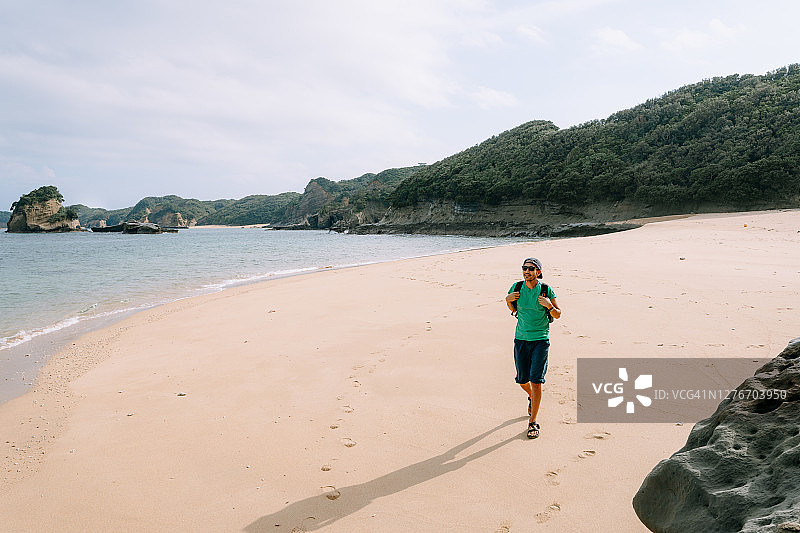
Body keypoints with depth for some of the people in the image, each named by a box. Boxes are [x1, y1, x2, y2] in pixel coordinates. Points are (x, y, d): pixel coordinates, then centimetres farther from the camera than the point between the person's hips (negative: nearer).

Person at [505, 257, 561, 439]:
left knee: (536, 381, -8)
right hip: (521, 339, 3)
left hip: (541, 340, -3)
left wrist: (549, 305, -20)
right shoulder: (516, 288, -2)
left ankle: (533, 422, 3)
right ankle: (532, 398, 47)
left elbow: (558, 315, 0)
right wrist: (508, 300, -7)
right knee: (522, 379, 12)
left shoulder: (546, 290, -9)